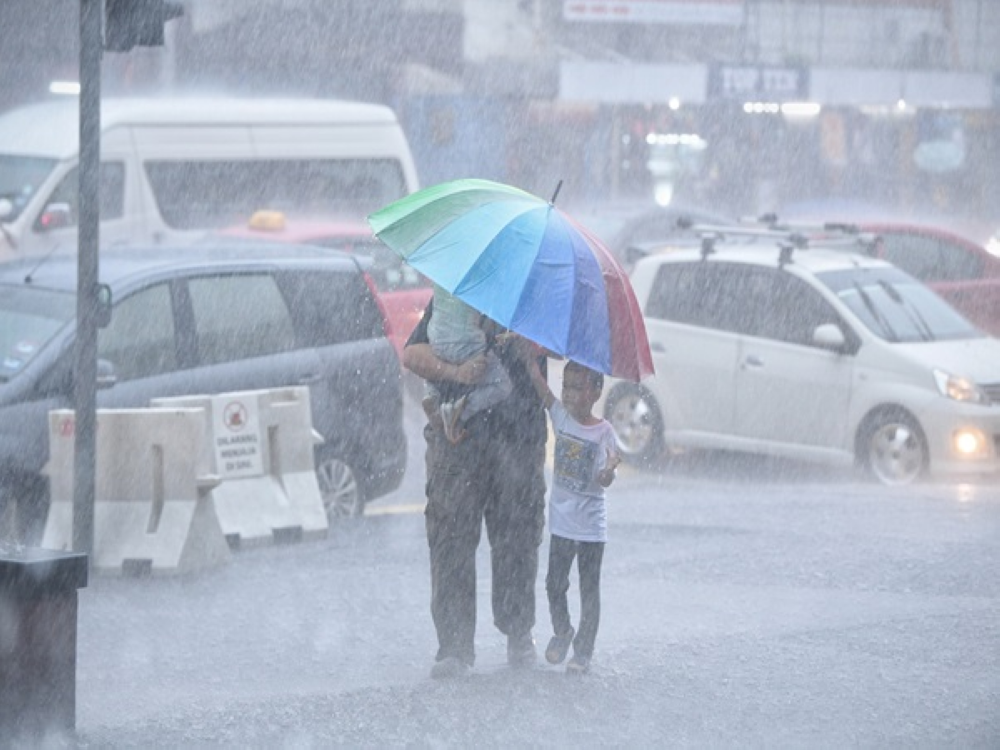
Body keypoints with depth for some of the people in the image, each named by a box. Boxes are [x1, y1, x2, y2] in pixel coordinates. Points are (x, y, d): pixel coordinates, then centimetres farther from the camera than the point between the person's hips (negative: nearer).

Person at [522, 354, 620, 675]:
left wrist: (610, 467, -35)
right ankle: (561, 632, 32)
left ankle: (583, 650, 12)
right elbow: (537, 379, -9)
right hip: (561, 519, 3)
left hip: (591, 527, -3)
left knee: (589, 590, 5)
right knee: (554, 585, 9)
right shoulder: (561, 416, -1)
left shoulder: (604, 432, -10)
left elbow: (604, 481, -14)